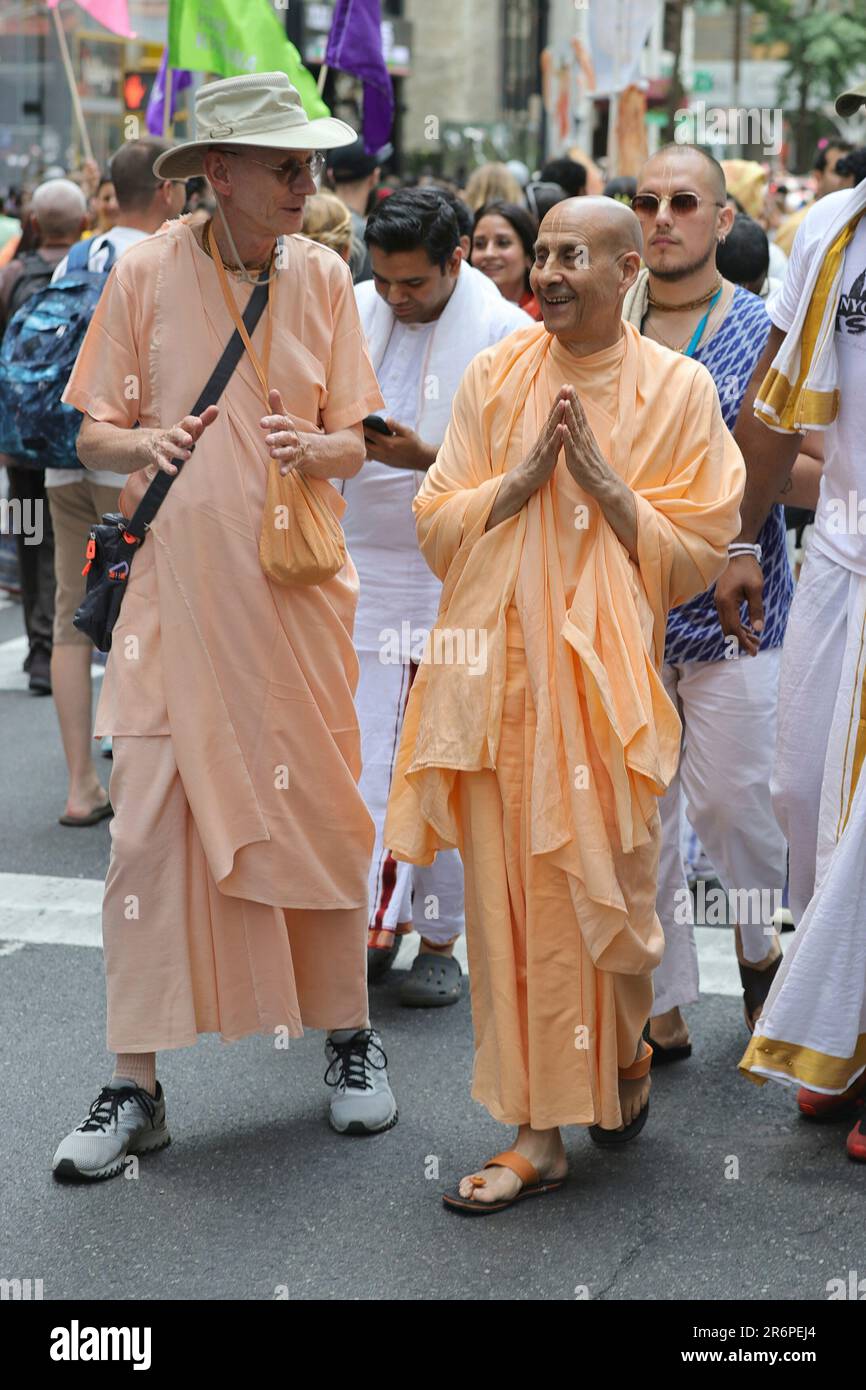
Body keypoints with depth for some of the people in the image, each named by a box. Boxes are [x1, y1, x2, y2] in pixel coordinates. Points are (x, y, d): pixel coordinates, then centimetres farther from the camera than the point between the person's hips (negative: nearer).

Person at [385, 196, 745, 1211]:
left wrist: (605, 483, -14)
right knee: (511, 898, 2)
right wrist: (523, 477, -10)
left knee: (608, 891, 0)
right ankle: (538, 1133, 13)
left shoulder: (677, 390, 0)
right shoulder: (492, 377, 6)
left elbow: (697, 558, -3)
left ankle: (628, 1047, 32)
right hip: (500, 672, 2)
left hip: (606, 679, -2)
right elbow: (435, 528, 5)